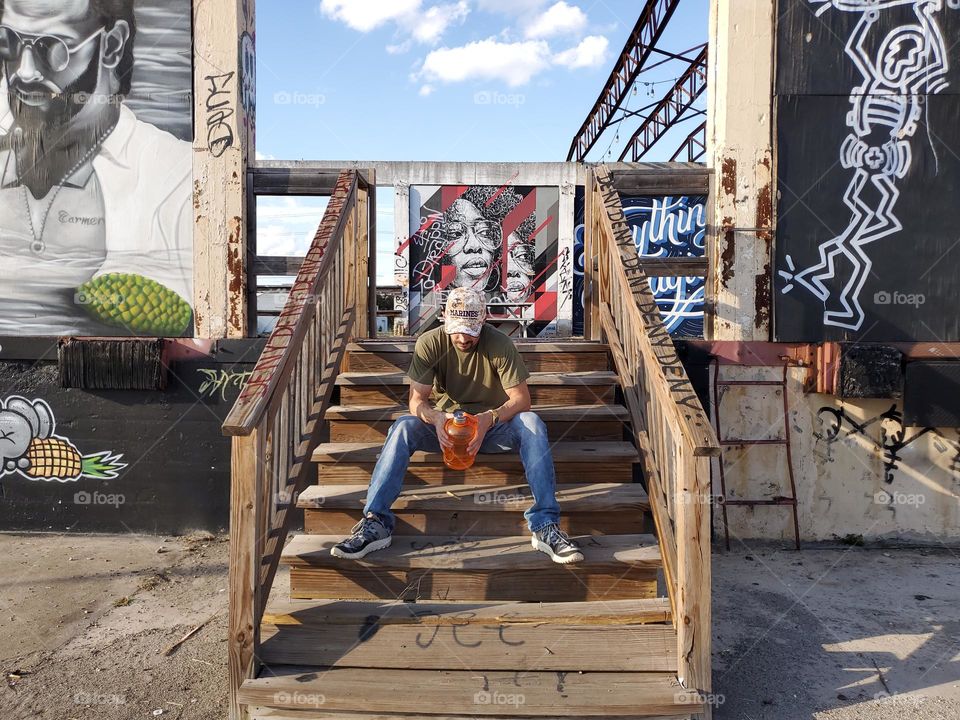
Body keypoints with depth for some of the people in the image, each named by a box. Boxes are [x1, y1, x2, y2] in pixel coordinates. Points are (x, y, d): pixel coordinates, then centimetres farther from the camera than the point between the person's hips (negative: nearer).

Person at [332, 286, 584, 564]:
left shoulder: (499, 344, -16)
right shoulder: (430, 343, -13)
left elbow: (521, 400, -19)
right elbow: (417, 400, -15)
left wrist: (489, 418, -40)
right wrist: (436, 418, -40)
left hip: (492, 425, -1)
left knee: (531, 424, -31)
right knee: (402, 427, -28)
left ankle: (546, 526, -34)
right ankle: (375, 523, -31)